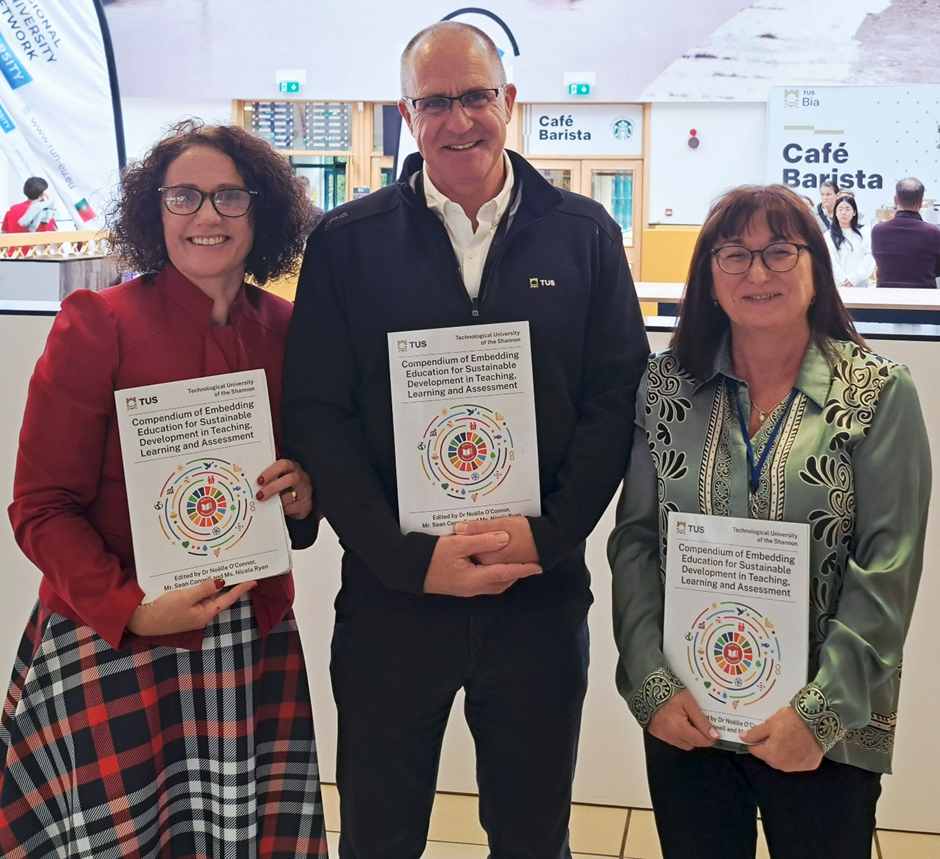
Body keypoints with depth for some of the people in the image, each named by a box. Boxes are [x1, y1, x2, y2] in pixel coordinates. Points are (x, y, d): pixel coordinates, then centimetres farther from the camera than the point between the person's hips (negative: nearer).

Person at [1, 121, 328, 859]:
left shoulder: (289, 330, 6)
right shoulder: (98, 324, -7)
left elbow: (320, 460, 18)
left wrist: (305, 493, -5)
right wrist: (130, 607, -21)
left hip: (257, 644, 4)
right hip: (112, 646, -4)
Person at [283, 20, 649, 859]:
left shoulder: (586, 235, 3)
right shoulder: (346, 243, 1)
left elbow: (616, 396, 1)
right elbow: (317, 413, -4)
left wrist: (547, 534, -12)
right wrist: (409, 558, -13)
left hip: (542, 592, 1)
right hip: (390, 593, 0)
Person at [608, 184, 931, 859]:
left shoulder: (880, 394, -5)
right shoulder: (665, 385, 1)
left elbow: (888, 568, -9)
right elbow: (634, 541, 0)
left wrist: (823, 711, -15)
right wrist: (654, 687, -9)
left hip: (829, 733, -1)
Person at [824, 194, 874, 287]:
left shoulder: (864, 232, 10)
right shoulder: (828, 236, 7)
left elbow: (870, 257, 1)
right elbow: (832, 263, -2)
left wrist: (854, 278, -12)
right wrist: (845, 281, -16)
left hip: (861, 285, 1)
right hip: (838, 286, -1)